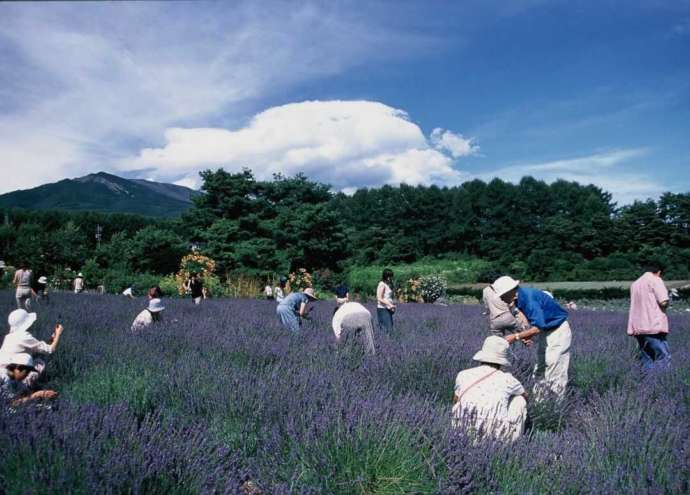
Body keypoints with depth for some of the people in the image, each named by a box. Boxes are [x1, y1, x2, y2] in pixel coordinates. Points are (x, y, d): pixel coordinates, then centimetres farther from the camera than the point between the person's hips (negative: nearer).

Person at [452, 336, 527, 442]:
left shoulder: (463, 375, 2)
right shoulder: (507, 379, -1)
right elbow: (525, 396, 23)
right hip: (497, 436, -2)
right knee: (520, 399, 18)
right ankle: (510, 441, 25)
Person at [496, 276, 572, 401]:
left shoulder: (529, 298, -28)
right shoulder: (520, 298, 0)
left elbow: (538, 327, -31)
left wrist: (516, 337, -25)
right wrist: (528, 335, -7)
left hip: (558, 333, -10)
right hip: (545, 332, 10)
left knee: (554, 374, -7)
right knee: (540, 371, 13)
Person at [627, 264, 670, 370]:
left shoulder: (635, 283, 21)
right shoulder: (655, 280, -3)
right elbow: (664, 301, -13)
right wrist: (665, 306, 7)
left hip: (638, 328, 8)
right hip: (653, 326, -8)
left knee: (647, 360, 9)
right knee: (664, 358, -8)